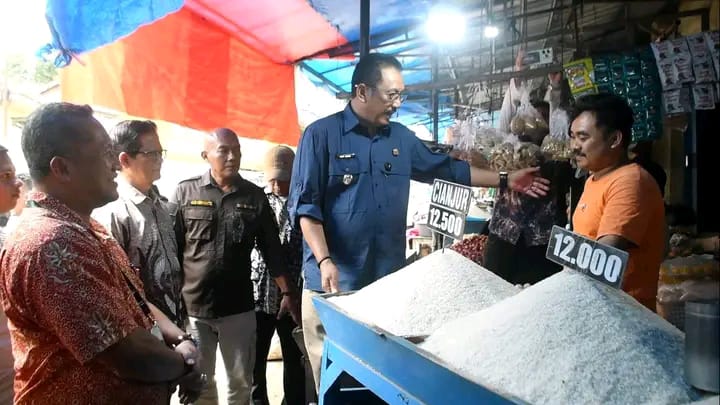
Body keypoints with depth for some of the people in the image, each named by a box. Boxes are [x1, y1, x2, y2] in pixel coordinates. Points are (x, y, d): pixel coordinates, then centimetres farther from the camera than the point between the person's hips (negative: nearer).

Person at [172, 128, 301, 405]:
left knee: (241, 382, 12)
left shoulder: (254, 196, 3)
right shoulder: (185, 192, -2)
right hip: (193, 306, -1)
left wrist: (287, 292, 2)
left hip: (239, 307, 1)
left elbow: (272, 249, 5)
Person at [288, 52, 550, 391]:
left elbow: (447, 169, 19)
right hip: (334, 282, -4)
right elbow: (305, 205, -10)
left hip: (389, 280, 5)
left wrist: (505, 180, 18)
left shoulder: (402, 138, 10)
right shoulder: (321, 134, -7)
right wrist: (325, 261, -20)